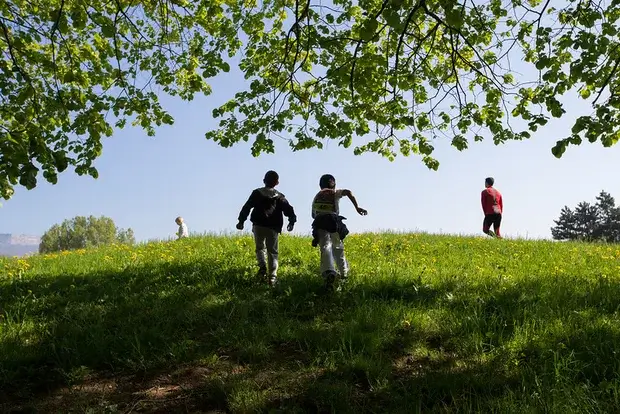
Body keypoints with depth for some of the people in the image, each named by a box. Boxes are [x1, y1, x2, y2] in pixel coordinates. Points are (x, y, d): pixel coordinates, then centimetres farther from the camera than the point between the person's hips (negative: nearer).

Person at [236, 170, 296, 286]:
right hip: (273, 228, 0)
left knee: (260, 248, 18)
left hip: (258, 226, 0)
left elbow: (247, 207, 3)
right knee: (272, 252, 6)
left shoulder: (257, 193, 8)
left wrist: (241, 220, 5)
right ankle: (272, 277, -6)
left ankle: (262, 266, -10)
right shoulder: (280, 197, 10)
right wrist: (292, 221, 13)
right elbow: (288, 209, 3)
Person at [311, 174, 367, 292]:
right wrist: (357, 207, -2)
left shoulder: (317, 197, 29)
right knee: (338, 250, 17)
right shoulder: (335, 193, 20)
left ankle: (329, 272, -40)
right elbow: (348, 192, -1)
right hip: (334, 224, 0)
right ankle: (344, 275, 15)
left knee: (325, 249, -17)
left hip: (320, 226, 1)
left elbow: (313, 215, 34)